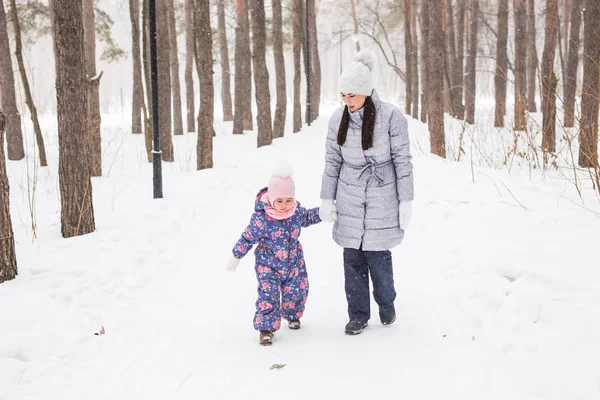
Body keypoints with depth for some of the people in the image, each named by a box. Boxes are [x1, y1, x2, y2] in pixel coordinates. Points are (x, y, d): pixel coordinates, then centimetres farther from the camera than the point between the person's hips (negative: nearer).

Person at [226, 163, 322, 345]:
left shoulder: (296, 210, -12)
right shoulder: (261, 218, -27)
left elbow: (307, 217, 13)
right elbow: (247, 238, -15)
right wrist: (235, 257, -7)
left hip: (293, 262, 5)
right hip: (268, 265, -5)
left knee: (297, 290, 16)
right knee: (268, 296, -11)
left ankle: (293, 315, 44)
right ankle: (266, 328, 2)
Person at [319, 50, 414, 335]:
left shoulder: (390, 116, -13)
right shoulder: (338, 119, -1)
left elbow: (402, 160, -8)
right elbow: (332, 160, 7)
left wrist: (406, 201, -7)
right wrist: (327, 199, 7)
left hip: (381, 199, -3)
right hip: (349, 200, 4)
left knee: (377, 256, 1)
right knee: (352, 258, 6)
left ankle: (386, 303, 29)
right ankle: (358, 315, 20)